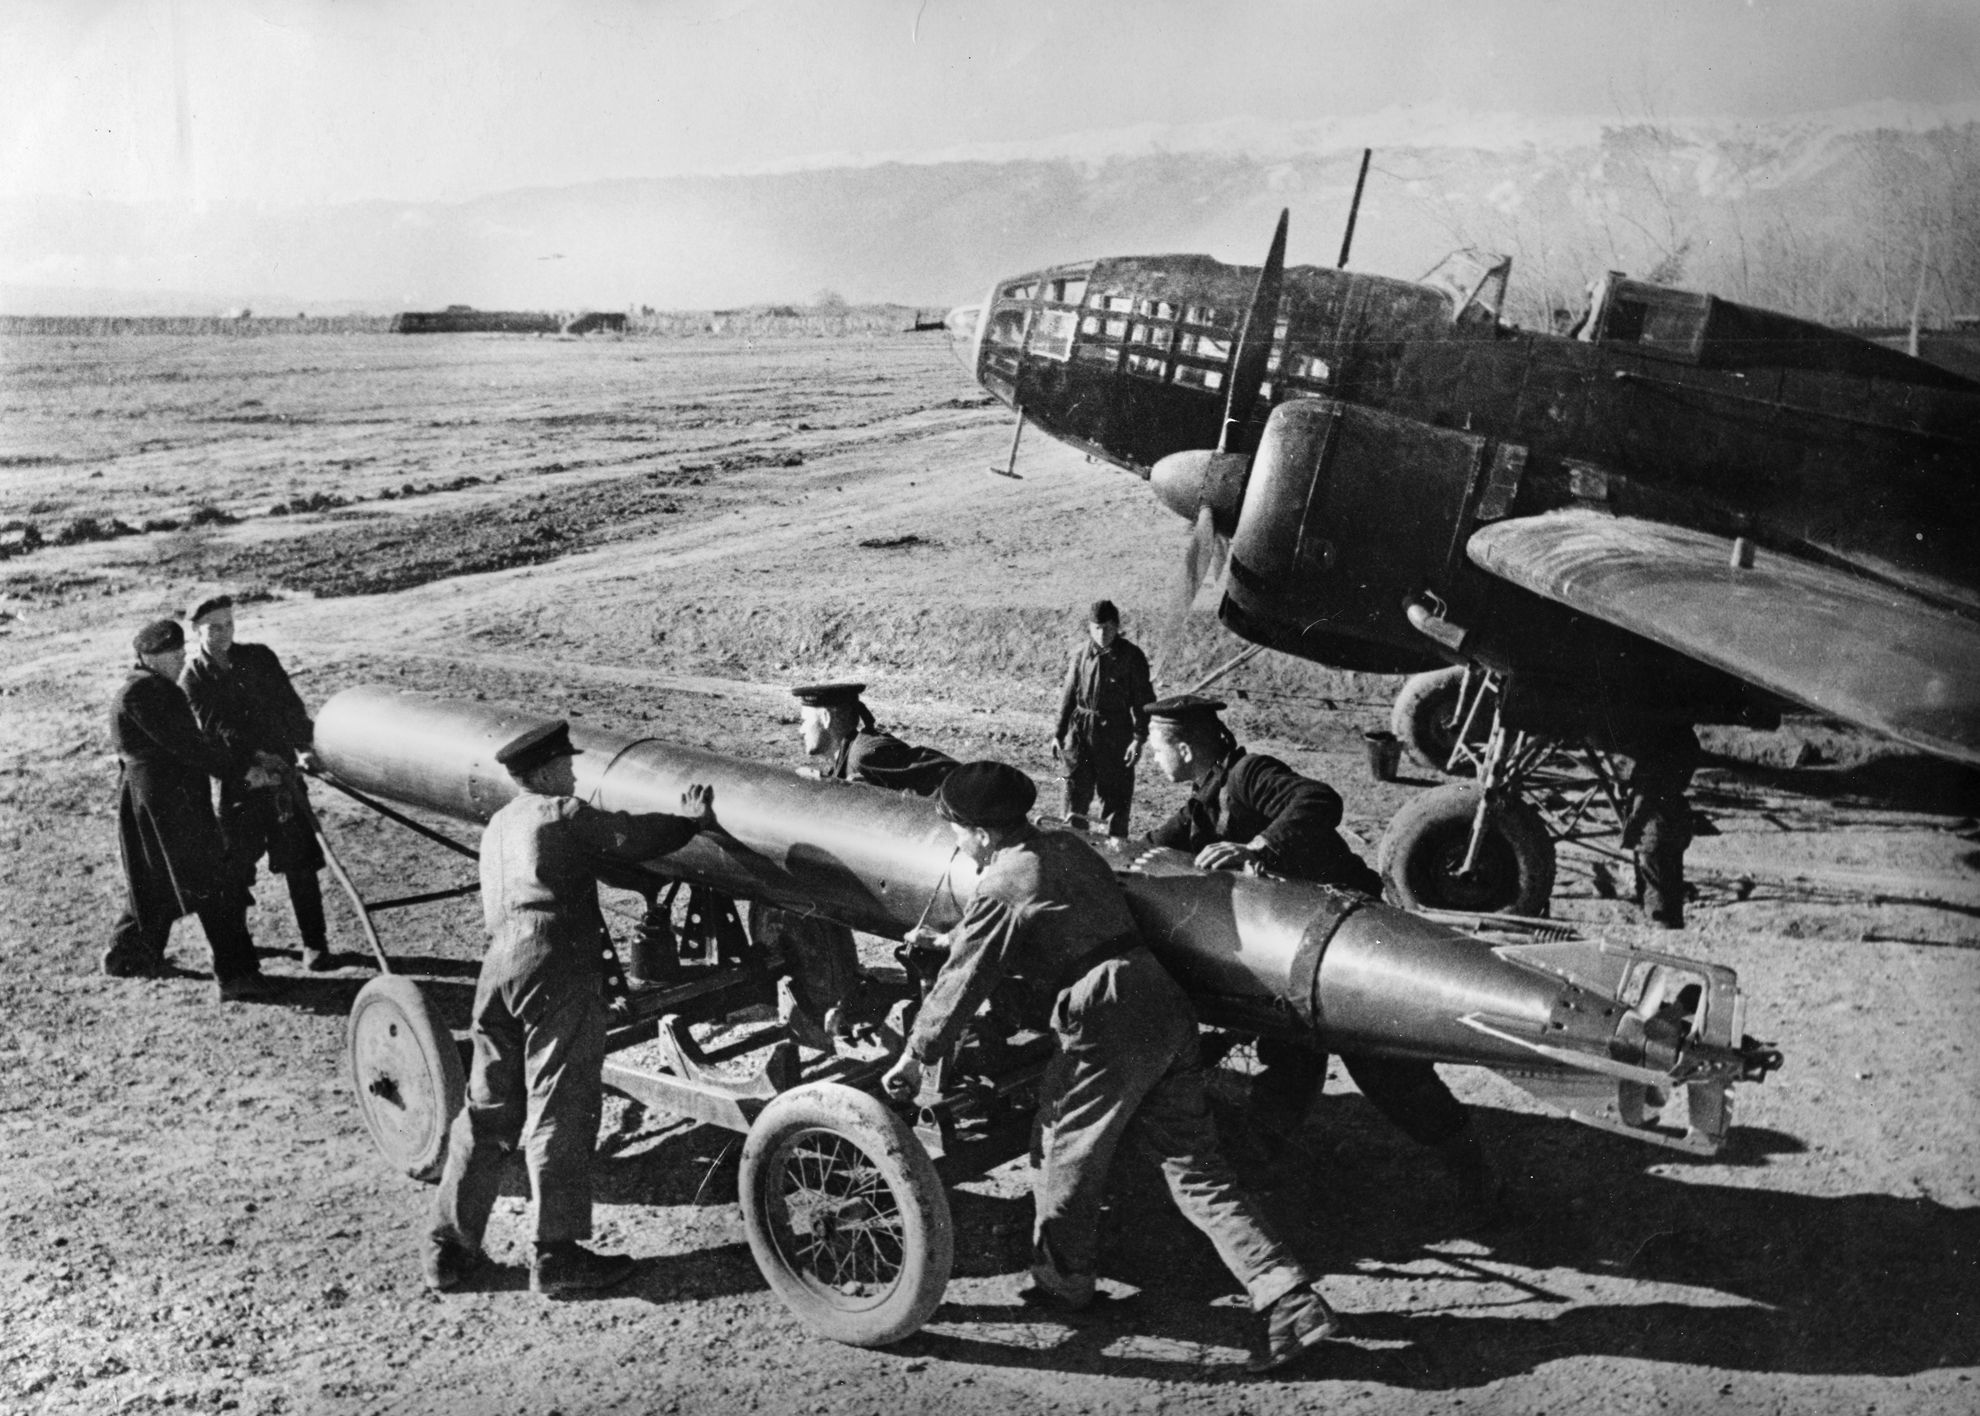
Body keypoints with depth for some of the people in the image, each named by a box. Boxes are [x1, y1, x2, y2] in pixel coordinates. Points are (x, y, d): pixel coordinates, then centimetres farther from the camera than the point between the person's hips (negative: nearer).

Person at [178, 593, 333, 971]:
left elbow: (290, 705, 4)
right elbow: (215, 728, -12)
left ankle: (314, 945, 5)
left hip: (283, 775, 2)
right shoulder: (192, 679, 0)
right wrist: (256, 757, -24)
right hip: (238, 784, -1)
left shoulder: (259, 657, 7)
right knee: (235, 867, 7)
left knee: (301, 864, -1)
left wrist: (303, 747, -12)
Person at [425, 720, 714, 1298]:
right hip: (557, 970, -8)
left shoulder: (497, 825, 21)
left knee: (487, 1109, 14)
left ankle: (449, 1247, 19)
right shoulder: (564, 815, -5)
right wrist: (691, 820, 4)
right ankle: (556, 1255, 6)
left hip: (497, 966, 8)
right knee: (560, 1113, -1)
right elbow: (634, 836, -12)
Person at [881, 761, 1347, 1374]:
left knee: (1065, 1153, 17)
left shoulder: (998, 890, -7)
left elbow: (960, 984, -1)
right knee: (1196, 1169, 11)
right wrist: (953, 937, 45)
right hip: (1167, 1009, 8)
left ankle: (1061, 1283, 37)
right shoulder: (1070, 846, 17)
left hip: (1106, 1030, -8)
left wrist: (914, 1058, 14)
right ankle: (1294, 1303, 6)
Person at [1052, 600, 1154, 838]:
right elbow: (1068, 694, 10)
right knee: (1076, 789, 6)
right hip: (1080, 729, 3)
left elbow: (1142, 700, -5)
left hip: (1116, 732, -2)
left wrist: (1139, 738, -10)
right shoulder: (1081, 654, 2)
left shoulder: (1131, 655, -6)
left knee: (1115, 792, 4)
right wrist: (1059, 733, 10)